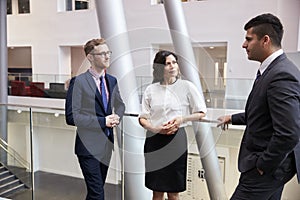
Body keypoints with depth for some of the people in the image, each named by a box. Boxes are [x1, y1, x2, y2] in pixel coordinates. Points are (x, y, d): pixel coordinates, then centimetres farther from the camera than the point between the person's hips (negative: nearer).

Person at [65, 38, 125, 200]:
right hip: (89, 146, -6)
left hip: (107, 144, 7)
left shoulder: (112, 80, 8)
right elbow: (71, 117, -17)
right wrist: (102, 121, -18)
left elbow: (120, 104, 22)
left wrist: (117, 116, -1)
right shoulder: (78, 82, -13)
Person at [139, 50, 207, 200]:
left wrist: (181, 119, -12)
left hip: (176, 139, -1)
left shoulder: (186, 86, -1)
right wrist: (155, 128, -12)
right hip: (154, 140, 2)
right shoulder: (150, 89, 4)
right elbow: (142, 118, 7)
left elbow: (201, 113, 3)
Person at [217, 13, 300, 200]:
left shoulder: (281, 76, -24)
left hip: (268, 166, -10)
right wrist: (233, 118, 22)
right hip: (272, 163, 10)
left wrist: (263, 165, -18)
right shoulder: (273, 69, 8)